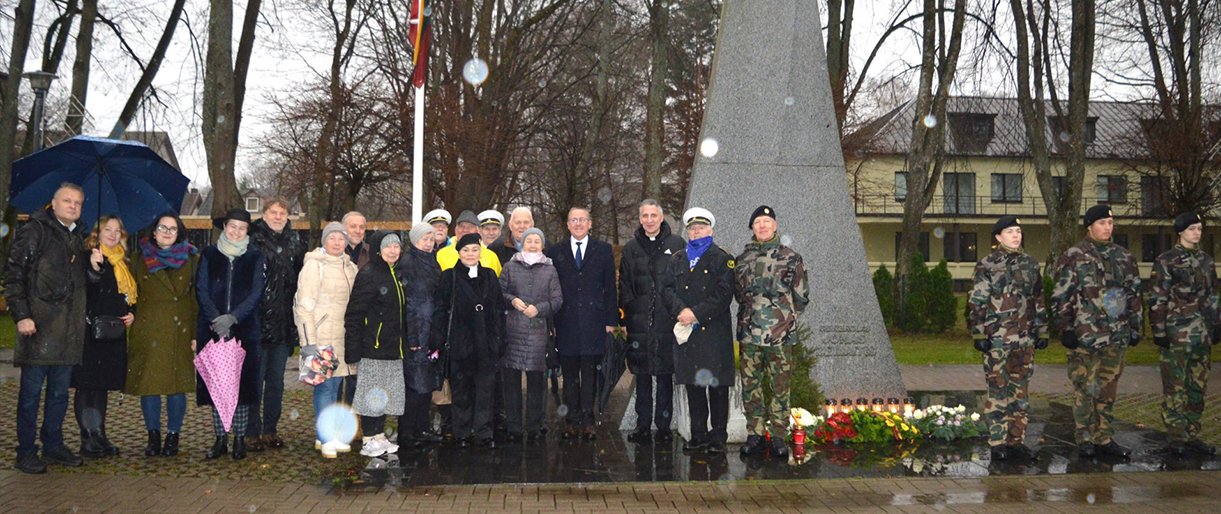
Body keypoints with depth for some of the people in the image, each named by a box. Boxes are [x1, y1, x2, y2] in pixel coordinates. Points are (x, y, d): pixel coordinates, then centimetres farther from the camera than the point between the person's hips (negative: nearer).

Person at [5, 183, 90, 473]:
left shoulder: (78, 237, 16)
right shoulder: (35, 231, -4)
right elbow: (13, 274, -9)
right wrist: (21, 315, -14)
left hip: (69, 330, 7)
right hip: (39, 325, -6)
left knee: (60, 391, 12)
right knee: (31, 390, 0)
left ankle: (53, 446, 22)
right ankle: (26, 452, 8)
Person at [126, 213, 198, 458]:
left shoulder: (191, 259, 6)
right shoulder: (140, 259, 11)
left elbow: (197, 298, 2)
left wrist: (197, 333, -4)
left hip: (180, 331, -1)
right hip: (147, 331, 1)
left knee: (177, 384, 0)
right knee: (148, 383, 2)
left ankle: (173, 436, 12)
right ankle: (153, 436, 13)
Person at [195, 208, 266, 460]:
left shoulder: (255, 257, 5)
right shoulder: (209, 255, 8)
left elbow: (256, 293, -2)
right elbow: (201, 290, 1)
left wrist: (232, 317, -15)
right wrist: (217, 320, -12)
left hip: (244, 331, -1)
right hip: (213, 329, 1)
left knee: (242, 384, -1)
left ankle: (239, 439, 9)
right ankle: (220, 439, 12)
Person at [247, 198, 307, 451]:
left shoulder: (295, 243, 9)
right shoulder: (252, 241, -6)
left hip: (284, 325, 5)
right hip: (258, 323, -5)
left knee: (276, 380, 12)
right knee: (255, 380, 1)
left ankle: (270, 430, 22)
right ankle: (252, 433, 10)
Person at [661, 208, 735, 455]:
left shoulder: (722, 259, 2)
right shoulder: (678, 259, 16)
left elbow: (724, 295, -8)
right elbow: (667, 289, 7)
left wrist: (697, 314, -15)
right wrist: (681, 310, -11)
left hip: (714, 331, -4)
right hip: (687, 332, 4)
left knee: (717, 385, -1)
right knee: (693, 384, 8)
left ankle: (718, 437, 6)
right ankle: (698, 435, 16)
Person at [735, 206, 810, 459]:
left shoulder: (792, 258, 1)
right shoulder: (742, 259, 10)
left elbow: (801, 298, 4)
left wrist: (785, 318, 2)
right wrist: (752, 314, 11)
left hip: (780, 335, -3)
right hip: (749, 333, 3)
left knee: (780, 388, 3)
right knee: (751, 386, 6)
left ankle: (779, 436, 11)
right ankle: (755, 434, 16)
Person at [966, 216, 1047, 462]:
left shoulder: (1030, 264, 12)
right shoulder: (987, 265, -4)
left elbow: (1038, 301, 16)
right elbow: (977, 303, -6)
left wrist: (1042, 331, 12)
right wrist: (979, 335, -11)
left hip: (1025, 339, 5)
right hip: (997, 339, -5)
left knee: (1020, 392, 9)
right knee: (998, 392, -2)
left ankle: (1016, 441, 16)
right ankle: (998, 443, 5)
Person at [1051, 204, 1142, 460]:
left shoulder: (1123, 257, 13)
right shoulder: (1073, 257, -3)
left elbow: (1134, 293, 18)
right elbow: (1061, 297, -5)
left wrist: (1134, 326, 13)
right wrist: (1066, 329, -9)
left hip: (1116, 337, 5)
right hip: (1084, 336, -5)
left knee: (1108, 390, 10)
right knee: (1085, 389, -1)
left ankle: (1104, 439, 18)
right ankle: (1085, 440, 7)